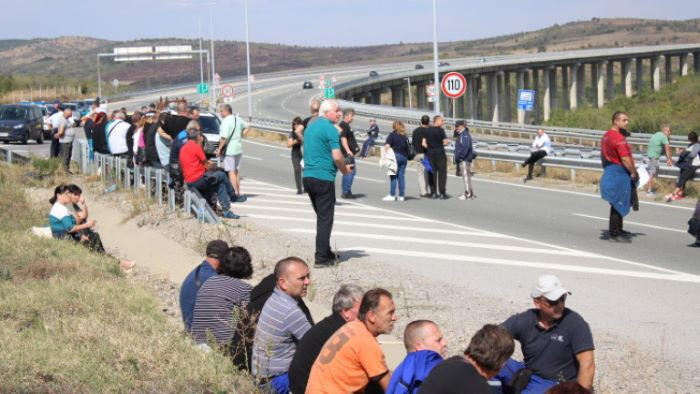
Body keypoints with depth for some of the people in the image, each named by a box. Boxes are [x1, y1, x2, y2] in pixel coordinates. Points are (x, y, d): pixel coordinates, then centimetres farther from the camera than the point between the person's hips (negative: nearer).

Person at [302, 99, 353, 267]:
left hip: (308, 176, 8)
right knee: (325, 219, -2)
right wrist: (345, 169, 2)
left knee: (322, 217, 19)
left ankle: (325, 252, 25)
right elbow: (337, 156, -19)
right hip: (323, 178, -8)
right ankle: (322, 258, -2)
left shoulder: (310, 127, 15)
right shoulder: (330, 129, -12)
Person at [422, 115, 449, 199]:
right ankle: (442, 193, -4)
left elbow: (423, 143, 3)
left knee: (432, 173, 8)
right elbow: (445, 142, -11)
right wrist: (447, 142, 10)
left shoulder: (427, 130, 6)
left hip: (430, 154, 5)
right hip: (440, 153, -5)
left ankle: (433, 193, 7)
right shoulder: (440, 130, -9)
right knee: (442, 173, 0)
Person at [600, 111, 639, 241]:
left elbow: (603, 156, 21)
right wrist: (634, 173, -13)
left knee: (617, 204, 19)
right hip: (619, 173, -10)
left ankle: (617, 230, 28)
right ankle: (614, 234, -1)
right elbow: (625, 159, -22)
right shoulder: (618, 138, -19)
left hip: (609, 171, 10)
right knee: (618, 204, -5)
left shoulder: (606, 136, 13)